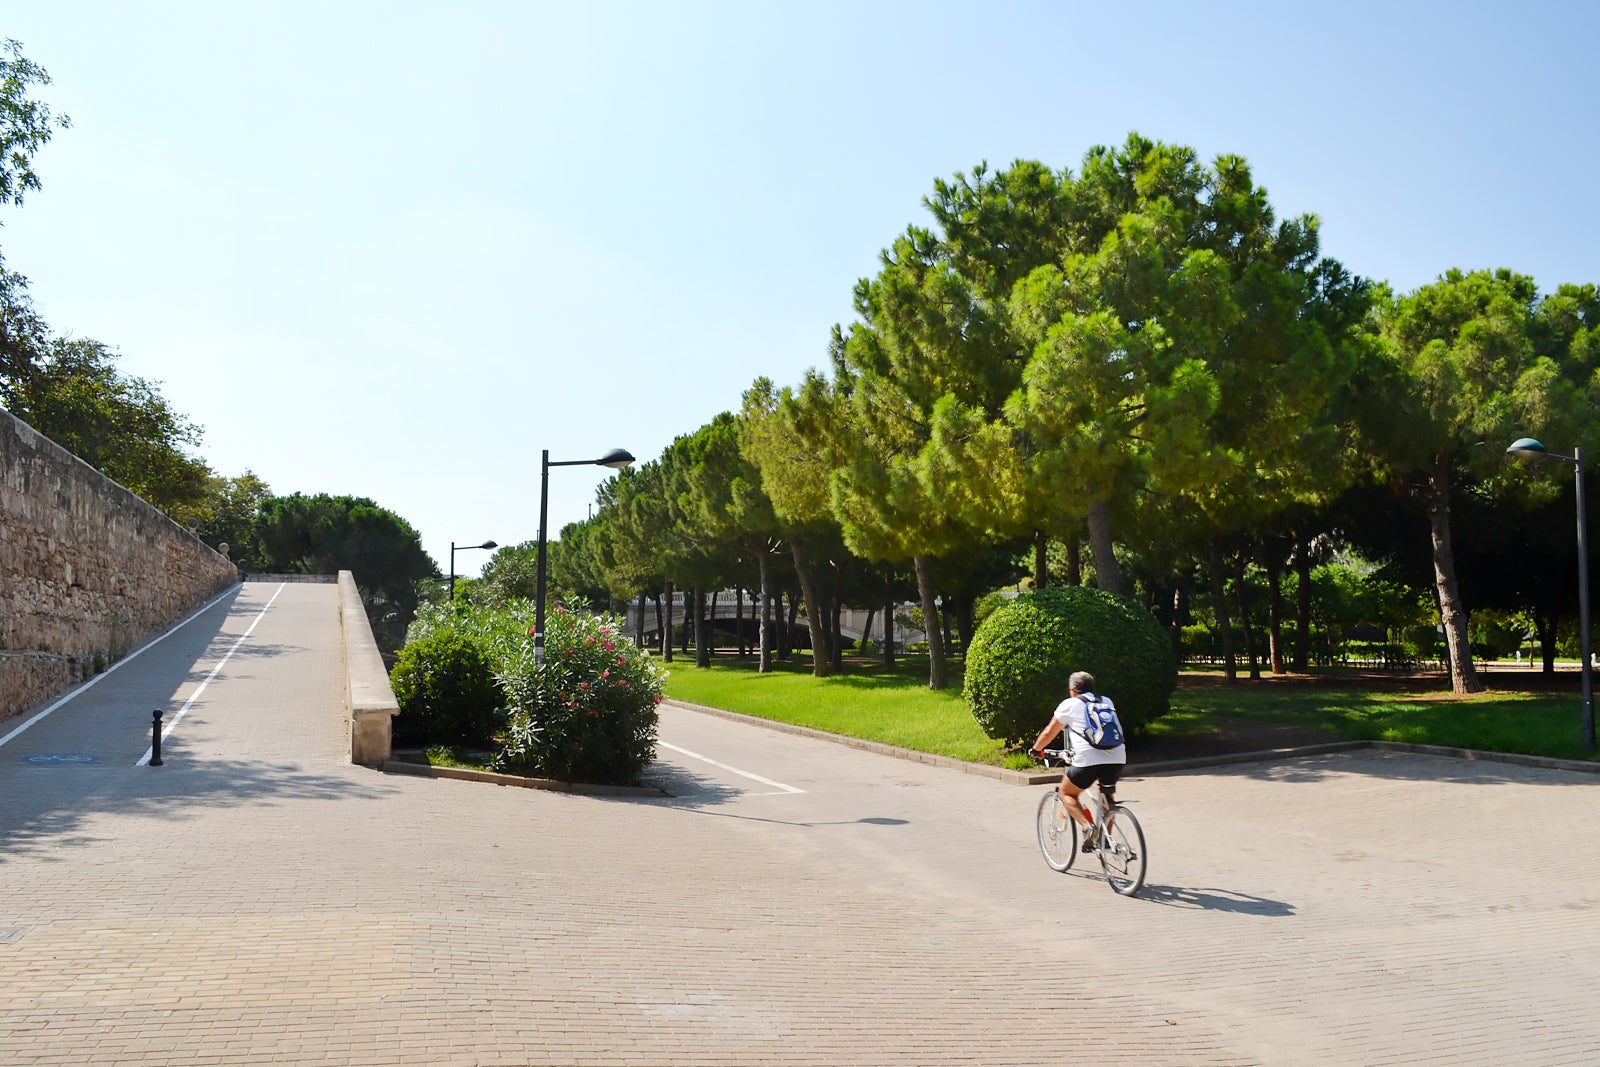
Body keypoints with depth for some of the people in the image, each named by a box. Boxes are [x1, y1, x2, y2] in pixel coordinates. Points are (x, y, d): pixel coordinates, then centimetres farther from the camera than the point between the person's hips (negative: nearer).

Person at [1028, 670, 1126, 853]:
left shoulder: (1069, 704, 11)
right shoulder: (1107, 702, 23)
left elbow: (1049, 733, 17)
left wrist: (1035, 749, 34)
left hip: (1088, 759, -4)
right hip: (1117, 758, 5)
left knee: (1066, 793, 16)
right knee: (1107, 793, 30)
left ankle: (1087, 826, -5)